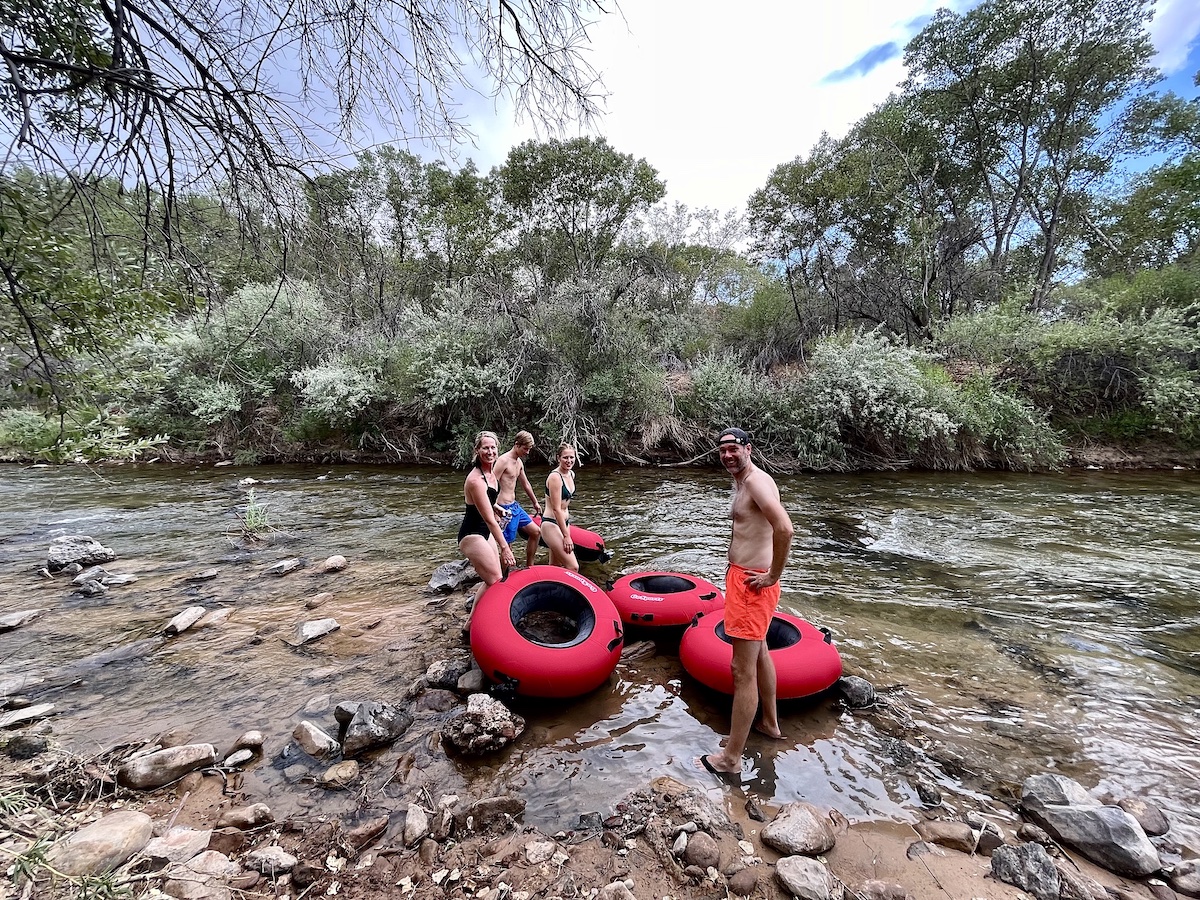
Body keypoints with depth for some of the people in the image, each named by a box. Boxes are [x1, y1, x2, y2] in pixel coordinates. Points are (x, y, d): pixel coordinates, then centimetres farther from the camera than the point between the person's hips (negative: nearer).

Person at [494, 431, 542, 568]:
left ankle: (529, 567, 27)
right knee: (507, 545, -5)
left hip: (515, 506, 10)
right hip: (505, 509, -10)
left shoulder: (519, 462, 12)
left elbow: (526, 484, 24)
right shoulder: (503, 461, -16)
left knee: (536, 532, 16)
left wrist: (535, 502, 32)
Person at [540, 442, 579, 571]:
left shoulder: (571, 474, 8)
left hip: (564, 522, 9)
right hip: (551, 525, -9)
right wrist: (566, 536, -19)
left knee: (555, 566, 15)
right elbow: (556, 509, -20)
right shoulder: (555, 477, -18)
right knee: (573, 567, -13)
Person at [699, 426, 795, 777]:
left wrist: (773, 575, -22)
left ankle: (731, 758, 12)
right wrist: (735, 566, 13)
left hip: (751, 583, -11)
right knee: (759, 652, 26)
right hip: (741, 576, 11)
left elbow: (784, 528, -32)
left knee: (743, 671, -1)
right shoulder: (742, 482, 13)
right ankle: (770, 723, 46)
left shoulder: (756, 480, -19)